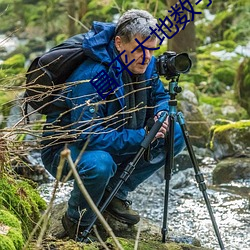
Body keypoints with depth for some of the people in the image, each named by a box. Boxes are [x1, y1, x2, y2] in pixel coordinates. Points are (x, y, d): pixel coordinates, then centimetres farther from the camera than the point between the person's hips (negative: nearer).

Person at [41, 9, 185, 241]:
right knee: (99, 164, -41)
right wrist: (142, 137, -35)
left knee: (175, 135, -4)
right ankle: (77, 222, -9)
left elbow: (160, 96, 11)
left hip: (115, 142, 8)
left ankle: (115, 193, 6)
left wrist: (161, 114, -14)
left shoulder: (146, 65, -8)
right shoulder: (91, 77, -32)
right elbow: (89, 136, -35)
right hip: (65, 148, -8)